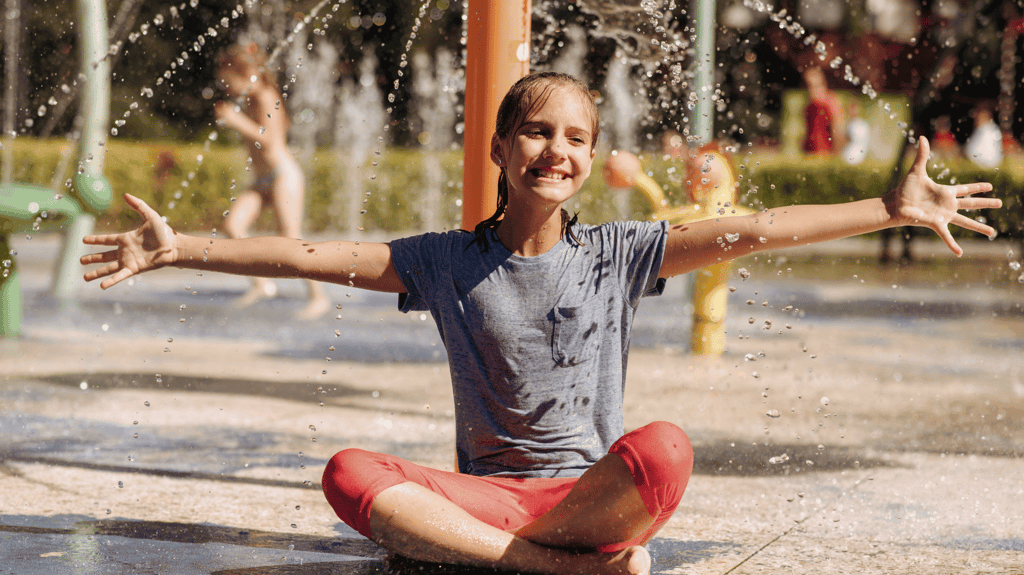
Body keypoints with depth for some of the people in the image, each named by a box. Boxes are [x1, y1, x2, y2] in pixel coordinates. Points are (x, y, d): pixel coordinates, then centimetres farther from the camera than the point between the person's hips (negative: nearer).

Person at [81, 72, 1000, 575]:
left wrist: (891, 209, -8)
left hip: (589, 490, -1)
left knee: (665, 451, -35)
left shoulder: (615, 255, 5)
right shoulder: (447, 262, 7)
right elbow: (312, 257, 3)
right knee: (349, 475, -29)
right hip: (484, 491, 1)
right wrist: (181, 250, -4)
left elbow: (751, 231, -2)